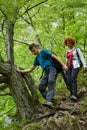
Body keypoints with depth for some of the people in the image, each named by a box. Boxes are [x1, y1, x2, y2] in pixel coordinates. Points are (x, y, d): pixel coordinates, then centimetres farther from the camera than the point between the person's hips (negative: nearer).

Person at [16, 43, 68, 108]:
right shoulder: (37, 59, 26)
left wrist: (63, 65, -12)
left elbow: (55, 57, -1)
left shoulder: (44, 51, 8)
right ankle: (49, 101, -6)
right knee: (41, 87, -3)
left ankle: (49, 101, -43)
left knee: (50, 84, -27)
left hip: (52, 69, -8)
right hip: (46, 72, 8)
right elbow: (30, 69, 31)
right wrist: (20, 71, 25)